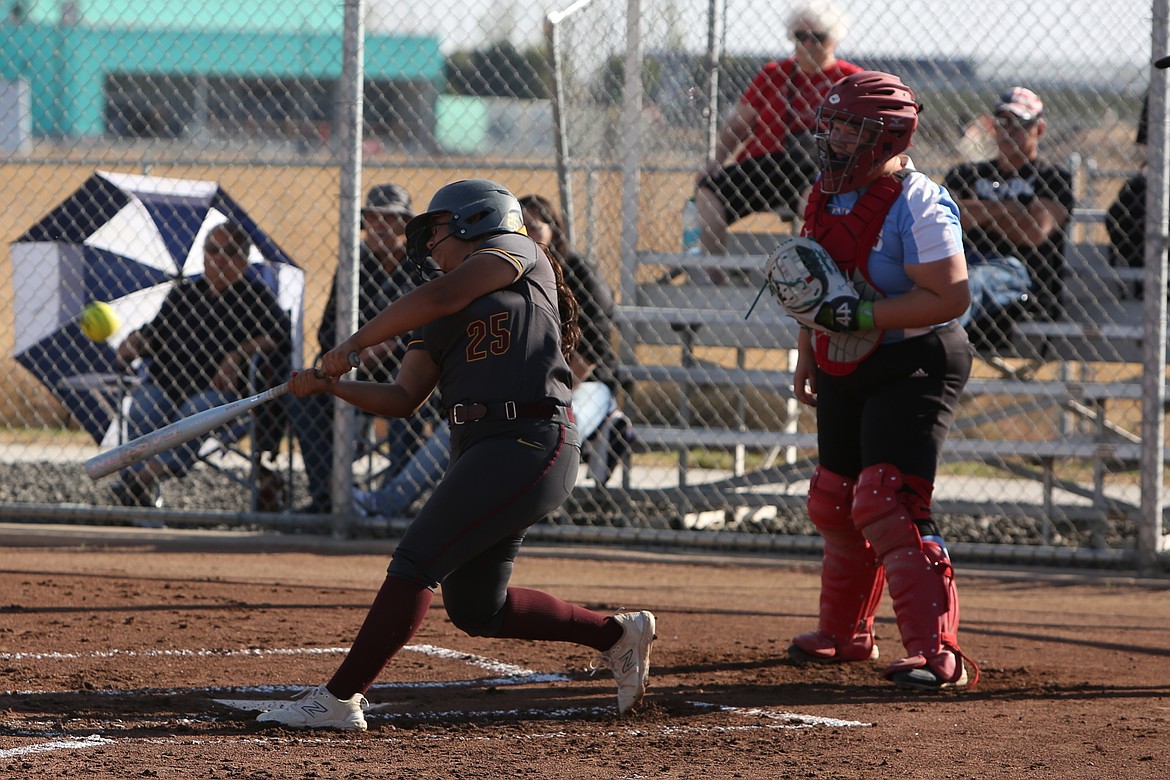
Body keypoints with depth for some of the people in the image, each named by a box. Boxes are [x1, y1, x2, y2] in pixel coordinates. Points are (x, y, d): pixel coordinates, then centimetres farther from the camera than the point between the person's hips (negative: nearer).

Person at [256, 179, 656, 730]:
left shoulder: (513, 251, 3)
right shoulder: (437, 321, 24)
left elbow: (441, 297, -13)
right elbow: (402, 399, 17)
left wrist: (355, 342, -9)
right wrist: (331, 385, 3)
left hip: (531, 442, -9)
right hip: (480, 450, 9)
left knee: (415, 561, -15)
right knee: (476, 610, 11)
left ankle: (341, 698, -17)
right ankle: (617, 634, 27)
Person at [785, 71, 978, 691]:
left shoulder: (917, 205, -19)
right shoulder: (828, 197, 8)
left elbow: (951, 297, -26)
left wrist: (860, 316, -29)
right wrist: (807, 356, 17)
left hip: (913, 367, -9)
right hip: (845, 372, 9)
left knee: (885, 501, -21)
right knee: (833, 502, 17)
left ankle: (936, 651, -23)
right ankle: (844, 634, 36)